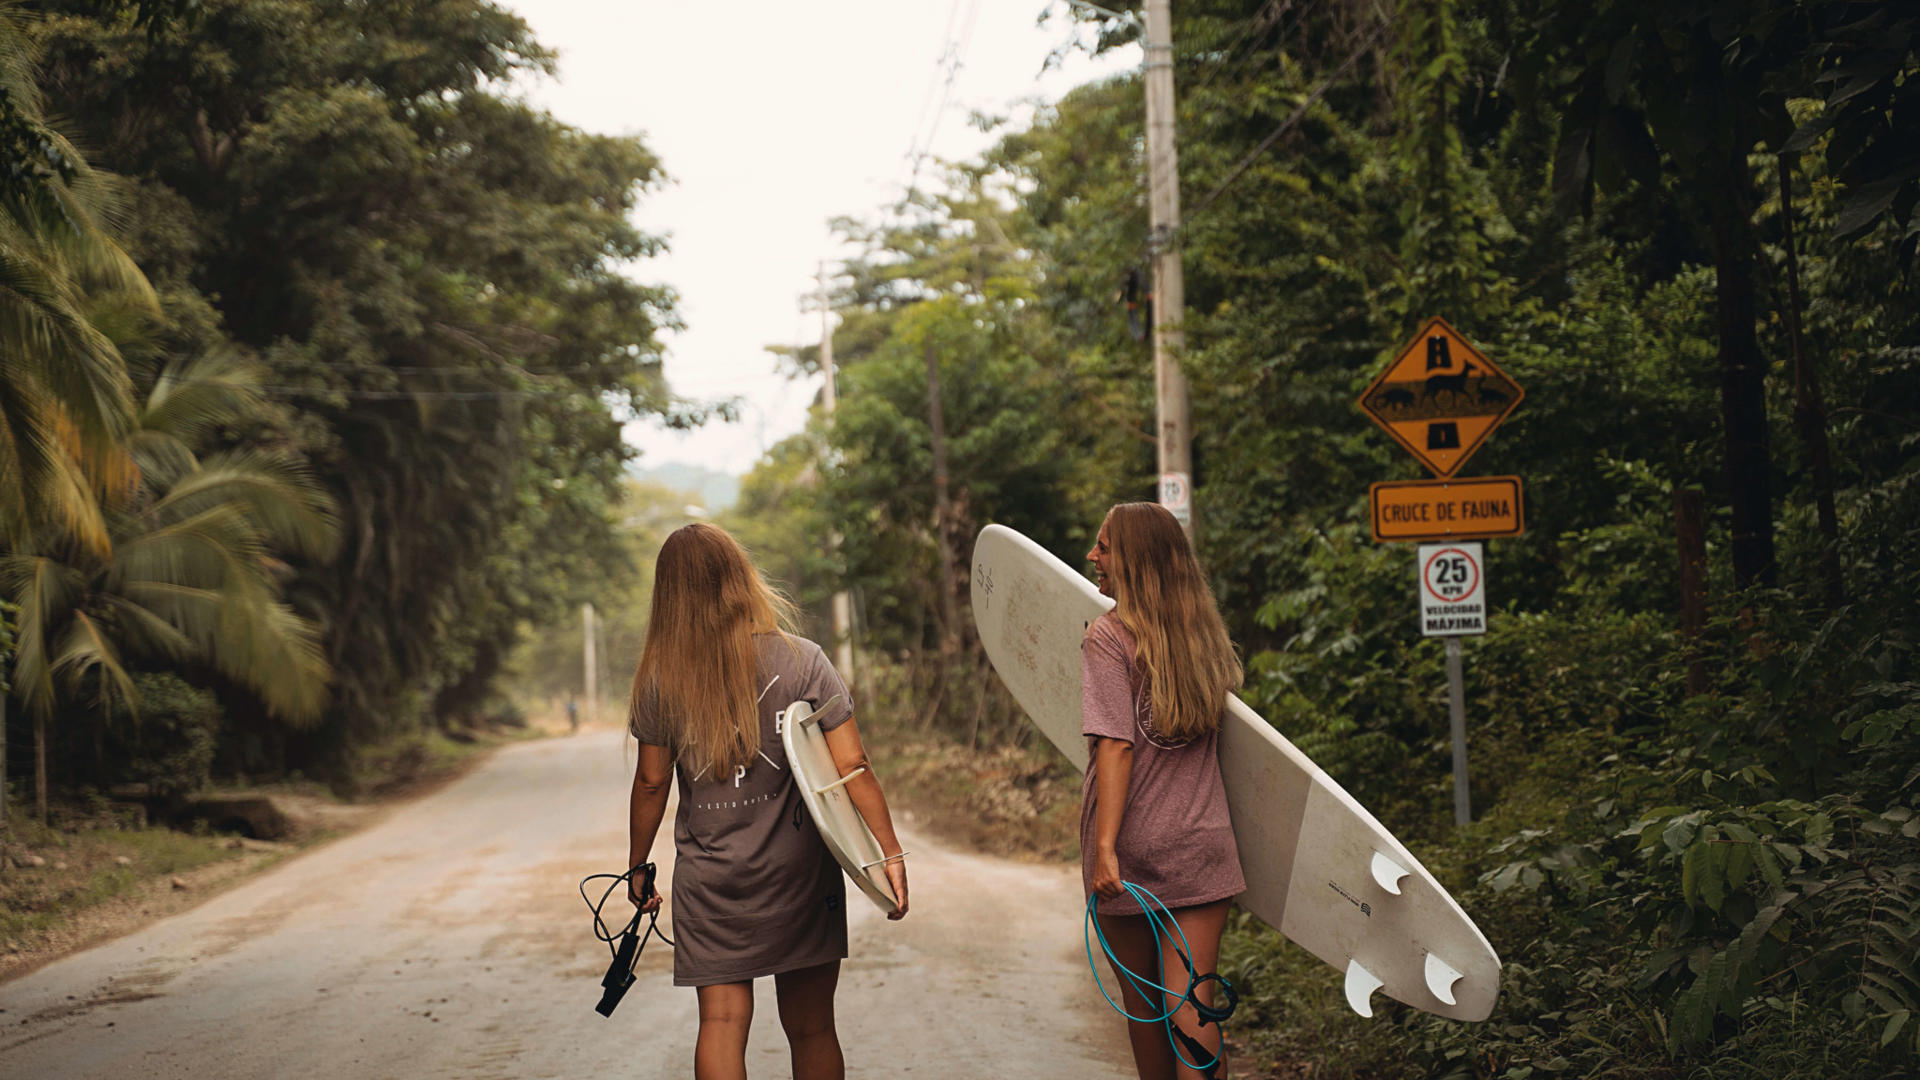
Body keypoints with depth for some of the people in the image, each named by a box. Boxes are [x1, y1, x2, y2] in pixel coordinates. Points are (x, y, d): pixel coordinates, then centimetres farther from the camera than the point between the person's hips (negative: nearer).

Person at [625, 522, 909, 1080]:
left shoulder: (660, 678, -4)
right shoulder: (802, 661, -5)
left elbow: (651, 783, 2)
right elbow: (852, 766, -9)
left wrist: (638, 866, 14)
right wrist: (891, 851, -5)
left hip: (708, 878, 0)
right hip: (800, 869, 0)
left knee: (721, 1022, 1)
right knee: (811, 1029, 11)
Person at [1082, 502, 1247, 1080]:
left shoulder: (1108, 636, -9)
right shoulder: (1204, 631, 7)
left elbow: (1116, 747, -16)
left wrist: (1104, 847, -18)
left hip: (1133, 846, -3)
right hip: (1202, 847, 3)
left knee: (1143, 1006, 12)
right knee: (1192, 1004, 0)